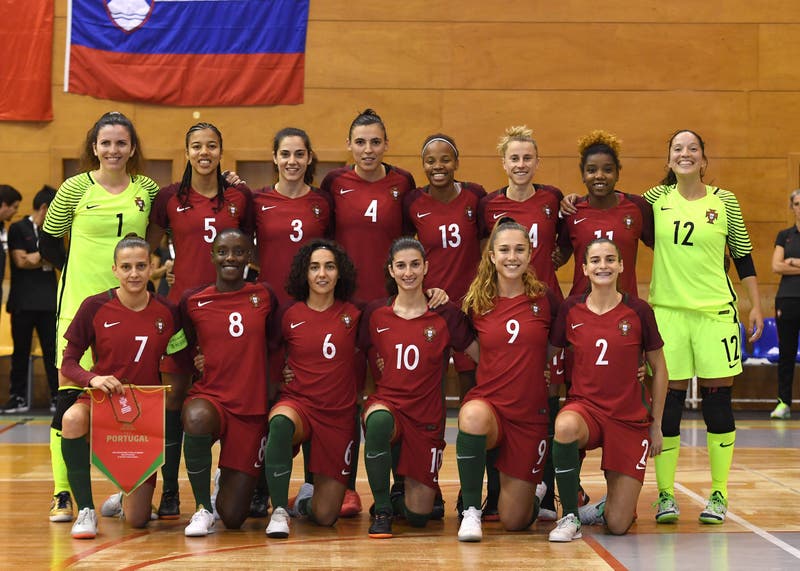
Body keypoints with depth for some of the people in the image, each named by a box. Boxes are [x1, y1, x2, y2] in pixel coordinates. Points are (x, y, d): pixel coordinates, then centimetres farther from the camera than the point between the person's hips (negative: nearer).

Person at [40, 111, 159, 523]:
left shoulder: (147, 189, 6)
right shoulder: (76, 189, 0)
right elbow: (47, 243, 7)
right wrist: (80, 271, 1)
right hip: (80, 303, -2)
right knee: (70, 394, -4)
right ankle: (62, 495, 2)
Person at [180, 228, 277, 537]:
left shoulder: (264, 296, 4)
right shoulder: (193, 300, 1)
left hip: (252, 409, 1)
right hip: (208, 396, -1)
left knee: (233, 517, -2)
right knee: (197, 419, -41)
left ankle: (230, 481, 38)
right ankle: (202, 508, -18)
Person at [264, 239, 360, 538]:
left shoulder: (352, 314, 2)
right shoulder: (290, 315, 1)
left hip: (338, 415, 1)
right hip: (297, 403, -1)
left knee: (325, 516, -2)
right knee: (280, 423, -40)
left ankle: (308, 495, 36)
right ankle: (279, 510, -26)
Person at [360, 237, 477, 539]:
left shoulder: (445, 315, -2)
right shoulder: (375, 313, 2)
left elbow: (483, 358, 3)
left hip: (427, 416, 0)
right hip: (386, 402, 0)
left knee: (418, 516, 0)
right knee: (379, 421, -40)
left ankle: (404, 491, 39)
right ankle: (382, 510, -21)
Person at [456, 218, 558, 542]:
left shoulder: (545, 300, -1)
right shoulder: (476, 303, -1)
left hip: (531, 413, 0)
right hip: (487, 403, 0)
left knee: (514, 521, 2)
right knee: (473, 416, -40)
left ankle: (536, 491, 40)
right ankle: (471, 511, -20)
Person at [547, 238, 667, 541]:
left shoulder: (638, 311, -5)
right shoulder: (570, 309, -2)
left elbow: (659, 369, 4)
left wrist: (656, 425, 5)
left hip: (631, 419, -1)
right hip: (584, 405, 1)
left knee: (617, 525, -6)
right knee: (565, 426, -40)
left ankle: (610, 503, 33)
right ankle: (570, 517, -19)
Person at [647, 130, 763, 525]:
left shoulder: (725, 201, 3)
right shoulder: (656, 199, 4)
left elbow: (743, 257, 7)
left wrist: (756, 306, 4)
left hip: (717, 310, 0)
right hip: (667, 310, 0)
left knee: (718, 400, 2)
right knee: (668, 401, 1)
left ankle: (719, 495, 12)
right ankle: (665, 494, 9)